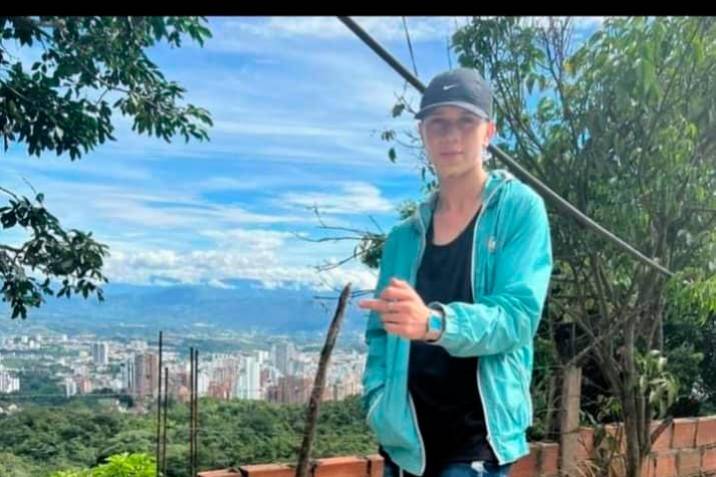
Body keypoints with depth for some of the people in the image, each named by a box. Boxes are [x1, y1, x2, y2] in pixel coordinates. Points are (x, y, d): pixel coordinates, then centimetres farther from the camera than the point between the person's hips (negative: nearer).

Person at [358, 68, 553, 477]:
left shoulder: (520, 209, -4)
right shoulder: (404, 236, 10)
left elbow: (518, 313, -16)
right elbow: (379, 334, 11)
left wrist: (435, 323, -34)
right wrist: (378, 401, -7)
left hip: (478, 434, -5)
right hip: (406, 435, 5)